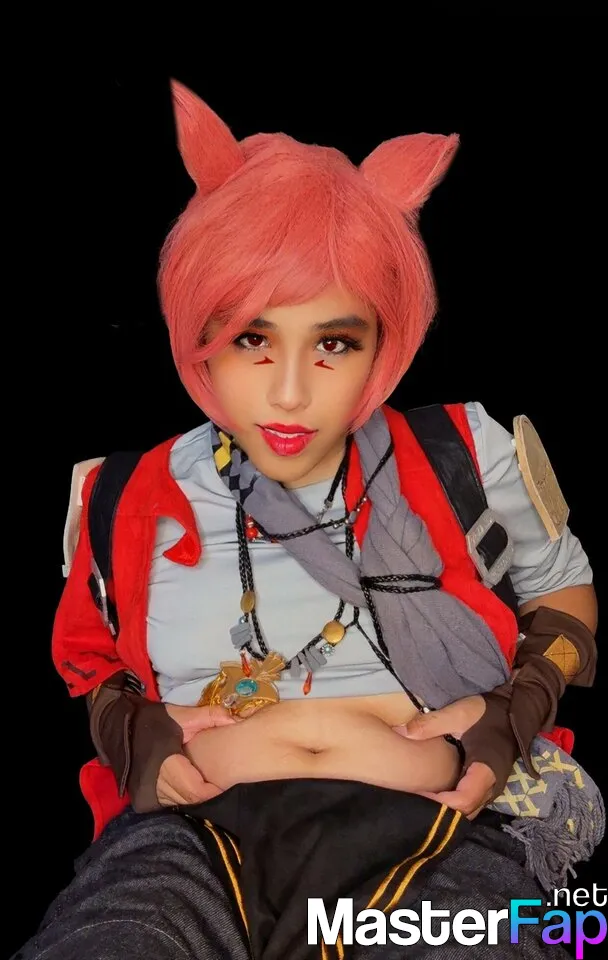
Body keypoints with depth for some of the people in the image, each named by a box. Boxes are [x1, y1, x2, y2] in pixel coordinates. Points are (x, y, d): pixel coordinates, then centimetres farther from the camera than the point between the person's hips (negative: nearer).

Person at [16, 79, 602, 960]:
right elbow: (88, 659, 24)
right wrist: (130, 732, 1)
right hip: (192, 838, 1)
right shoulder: (129, 500, 8)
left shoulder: (465, 458, 6)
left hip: (429, 838, 1)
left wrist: (513, 714, 2)